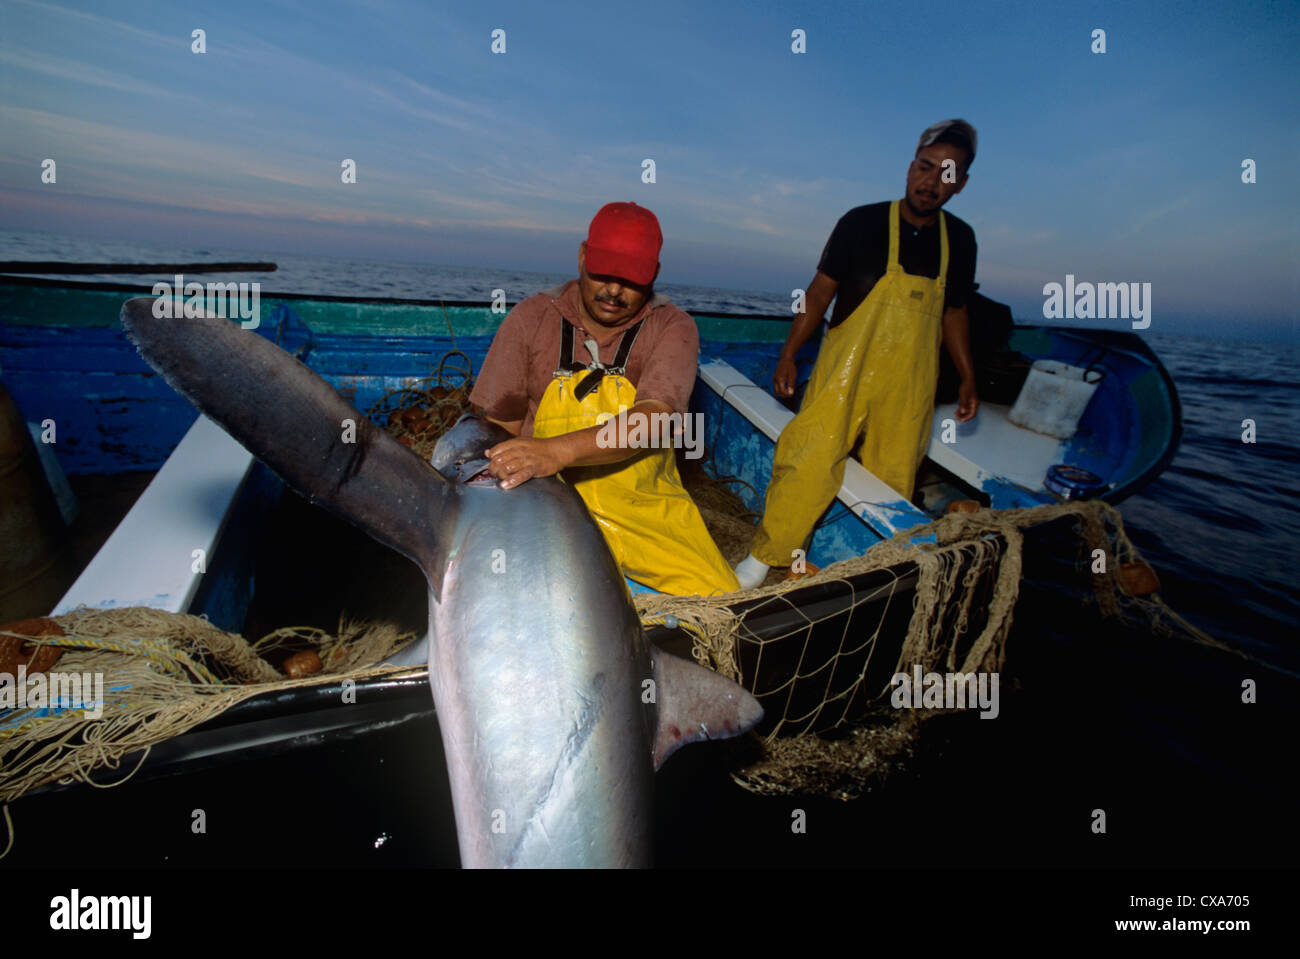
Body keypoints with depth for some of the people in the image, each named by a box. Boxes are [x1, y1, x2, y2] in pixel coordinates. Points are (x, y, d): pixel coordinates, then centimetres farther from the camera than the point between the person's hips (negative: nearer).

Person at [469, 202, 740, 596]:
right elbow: (499, 427, 6)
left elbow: (652, 420, -22)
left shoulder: (673, 329, -4)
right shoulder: (531, 319, 1)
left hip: (644, 505, 1)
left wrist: (558, 451, -37)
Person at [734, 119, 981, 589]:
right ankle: (763, 556, 6)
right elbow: (821, 290, -2)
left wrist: (967, 378, 13)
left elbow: (954, 311, 16)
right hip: (846, 371, -4)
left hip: (910, 384, 4)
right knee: (810, 461, -10)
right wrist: (788, 354, -8)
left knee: (894, 479, 10)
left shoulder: (959, 239, 7)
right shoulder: (862, 223, -6)